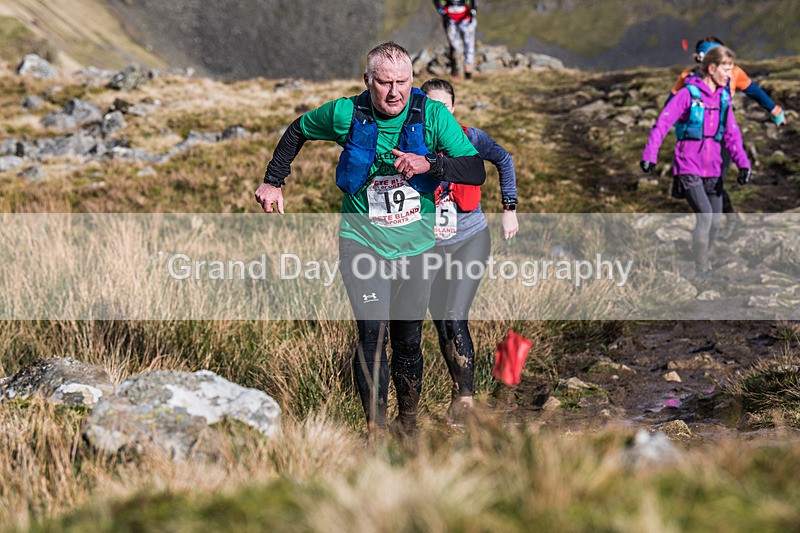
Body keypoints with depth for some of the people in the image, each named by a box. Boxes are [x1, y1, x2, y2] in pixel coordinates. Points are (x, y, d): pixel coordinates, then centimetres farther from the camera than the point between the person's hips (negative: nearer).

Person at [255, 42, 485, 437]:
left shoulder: (432, 115, -9)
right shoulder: (346, 114, -8)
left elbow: (477, 170, -14)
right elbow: (298, 131, 12)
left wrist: (429, 164, -29)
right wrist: (273, 182, 10)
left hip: (416, 245, 1)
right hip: (363, 242, -1)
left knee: (408, 342, 11)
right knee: (372, 335, -15)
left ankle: (408, 423, 32)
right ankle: (375, 431, -9)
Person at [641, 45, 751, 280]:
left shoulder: (723, 99, 10)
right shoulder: (688, 94, -8)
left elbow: (732, 135, 9)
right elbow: (662, 123, -14)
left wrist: (743, 163, -6)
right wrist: (649, 154, -25)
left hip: (713, 170, 6)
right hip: (688, 167, -6)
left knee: (716, 220, 5)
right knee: (705, 215, -19)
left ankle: (702, 259, 28)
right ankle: (700, 270, -8)